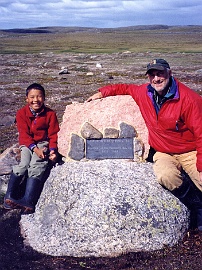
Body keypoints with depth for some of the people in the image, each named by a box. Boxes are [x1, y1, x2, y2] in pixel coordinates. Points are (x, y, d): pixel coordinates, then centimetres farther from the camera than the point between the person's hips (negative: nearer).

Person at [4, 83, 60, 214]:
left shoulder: (50, 114, -3)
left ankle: (28, 201, -35)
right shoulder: (22, 113, -2)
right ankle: (9, 196, -22)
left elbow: (53, 134, -1)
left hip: (43, 143, -1)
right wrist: (35, 149, -22)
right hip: (27, 143, 1)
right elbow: (24, 134, -7)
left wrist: (53, 149, -19)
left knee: (36, 166, -25)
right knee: (23, 165, -24)